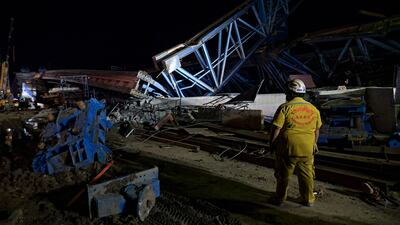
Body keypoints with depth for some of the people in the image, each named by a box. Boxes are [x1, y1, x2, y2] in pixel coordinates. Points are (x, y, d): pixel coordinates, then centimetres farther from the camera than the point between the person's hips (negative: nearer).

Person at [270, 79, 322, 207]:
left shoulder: (285, 108, -12)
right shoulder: (313, 109, 6)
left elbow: (276, 129, -14)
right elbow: (317, 130, 14)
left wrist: (271, 144, -2)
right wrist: (314, 144, 27)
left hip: (288, 148, -4)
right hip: (307, 149, 4)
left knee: (283, 175, 10)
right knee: (306, 175, 17)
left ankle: (280, 199, 22)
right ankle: (308, 200, 27)